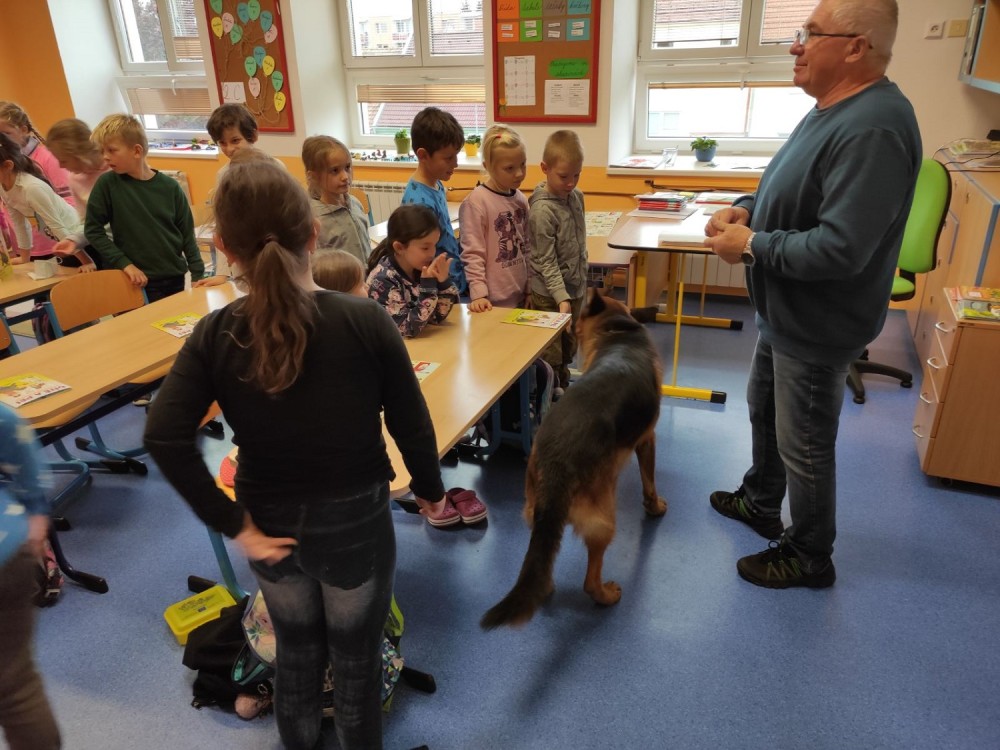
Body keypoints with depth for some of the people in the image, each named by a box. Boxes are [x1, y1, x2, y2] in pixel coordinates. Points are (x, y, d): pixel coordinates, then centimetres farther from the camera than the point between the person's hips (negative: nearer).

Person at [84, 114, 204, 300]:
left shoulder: (170, 187, -3)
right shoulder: (106, 184, -6)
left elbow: (187, 234, 3)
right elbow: (93, 229, 0)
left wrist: (198, 275, 0)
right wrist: (124, 264, -9)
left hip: (175, 280, 2)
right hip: (137, 284, -2)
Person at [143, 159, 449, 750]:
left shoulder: (214, 335, -13)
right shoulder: (365, 320, -19)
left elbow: (165, 439, -21)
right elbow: (412, 423, -13)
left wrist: (235, 525, -13)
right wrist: (431, 490, 4)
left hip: (272, 522, 3)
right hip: (355, 518, -2)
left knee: (296, 650, 28)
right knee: (357, 658, 20)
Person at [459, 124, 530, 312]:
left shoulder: (520, 199, 6)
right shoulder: (476, 202, -13)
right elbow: (473, 254, -13)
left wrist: (530, 288, 12)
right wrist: (478, 294, -18)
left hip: (521, 296, 6)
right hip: (494, 301, -6)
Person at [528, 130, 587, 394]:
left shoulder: (577, 196, 1)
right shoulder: (542, 211, -21)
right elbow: (546, 261, -20)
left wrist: (580, 284, 16)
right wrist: (561, 298, -26)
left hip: (576, 288, 7)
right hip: (550, 295, -7)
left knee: (568, 352, 22)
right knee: (550, 359, 7)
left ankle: (563, 391, 39)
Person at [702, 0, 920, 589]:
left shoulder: (872, 130, -28)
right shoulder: (834, 109, 6)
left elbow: (840, 249, -33)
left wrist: (751, 245, -21)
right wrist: (746, 209, -1)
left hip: (816, 326, -10)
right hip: (786, 313, 10)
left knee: (804, 446, 6)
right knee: (764, 409, 25)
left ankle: (810, 557, 28)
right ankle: (760, 503, 48)